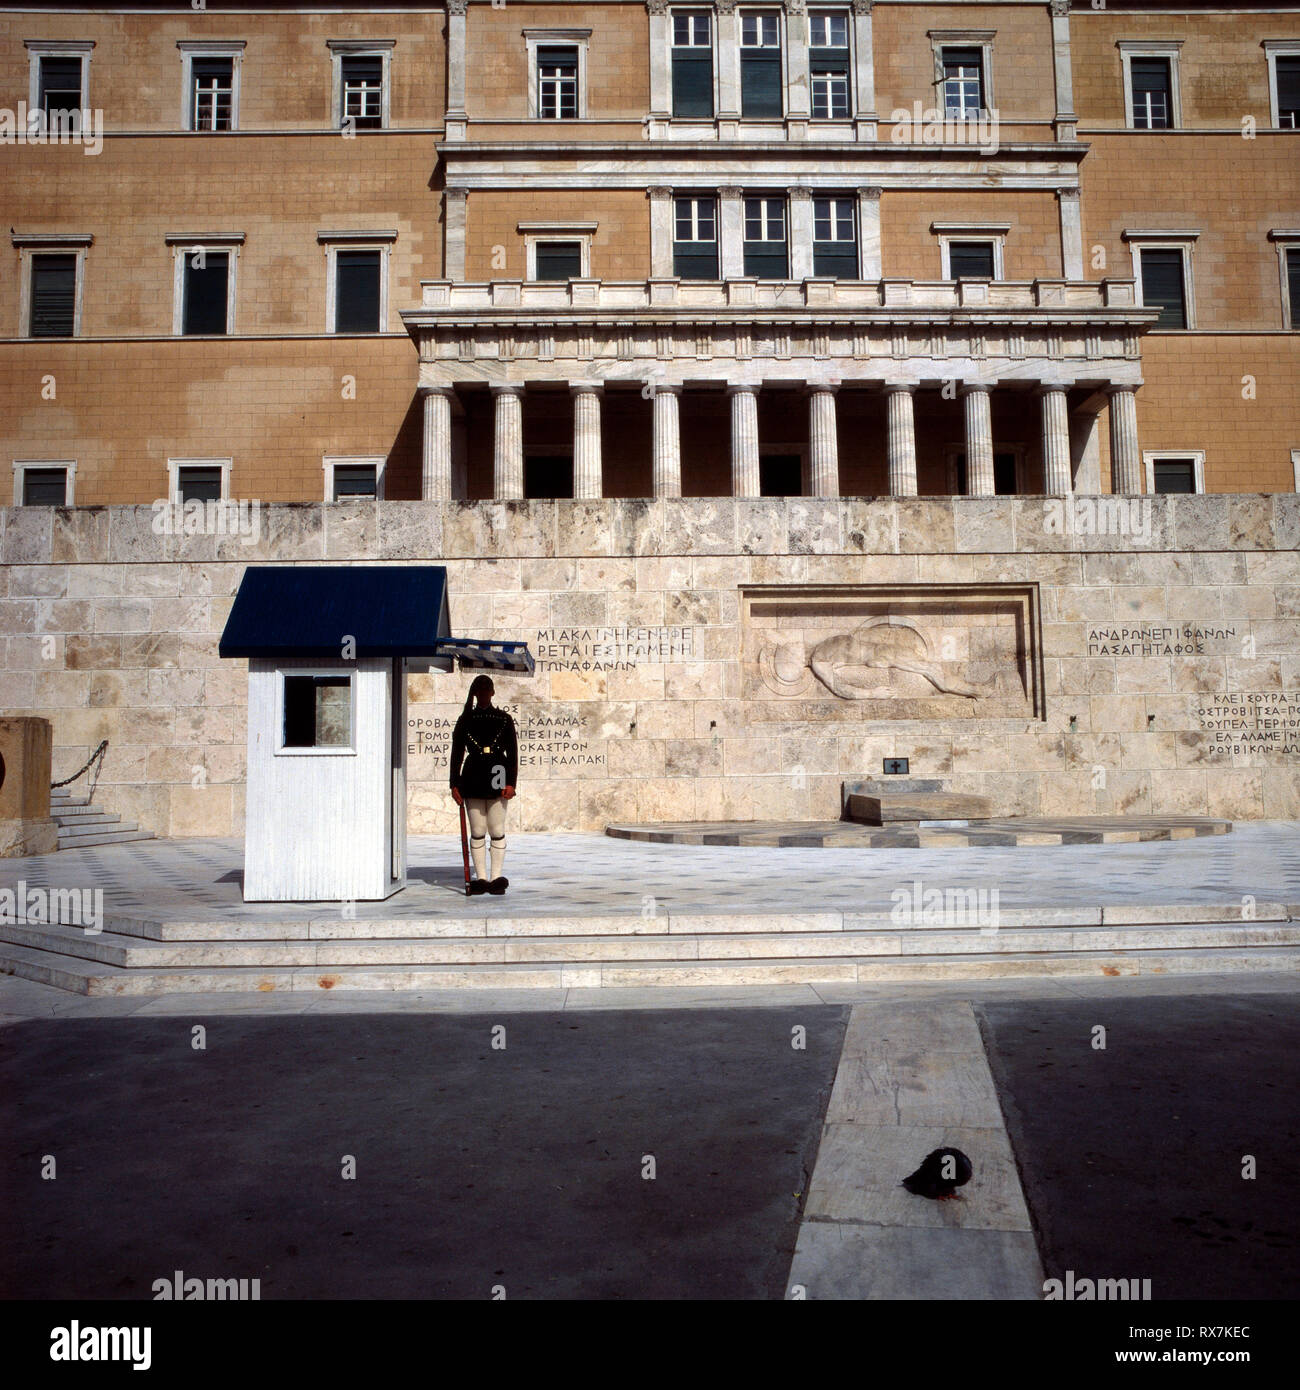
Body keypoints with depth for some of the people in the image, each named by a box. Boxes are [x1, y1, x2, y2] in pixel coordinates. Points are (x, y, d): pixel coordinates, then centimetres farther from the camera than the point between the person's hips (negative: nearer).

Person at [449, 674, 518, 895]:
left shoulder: (504, 719, 7)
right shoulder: (465, 720, 9)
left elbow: (512, 753, 4)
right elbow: (457, 753, 7)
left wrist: (510, 783, -6)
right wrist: (455, 784, 0)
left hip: (497, 778, -1)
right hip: (472, 779, 1)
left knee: (497, 831, 0)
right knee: (477, 831, 3)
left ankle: (496, 877, 6)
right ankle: (481, 878, 10)